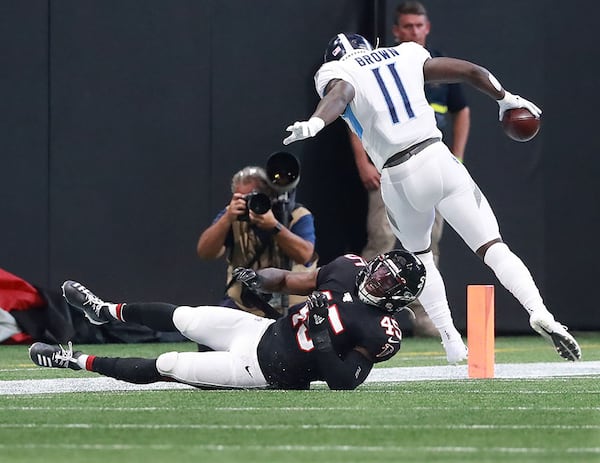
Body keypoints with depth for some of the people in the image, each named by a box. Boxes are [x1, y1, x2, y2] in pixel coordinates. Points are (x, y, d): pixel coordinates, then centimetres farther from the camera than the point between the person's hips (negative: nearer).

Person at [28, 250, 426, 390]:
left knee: (165, 366, -1)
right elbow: (288, 280, 5)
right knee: (180, 317, 17)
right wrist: (260, 277, -14)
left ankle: (77, 362, 15)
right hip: (266, 330, 6)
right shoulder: (350, 269, -5)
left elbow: (344, 382, -27)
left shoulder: (381, 334, -25)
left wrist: (322, 337, -35)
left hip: (264, 370, -6)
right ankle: (105, 311, 45)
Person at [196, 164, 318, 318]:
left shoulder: (298, 216, -4)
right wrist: (227, 219, -22)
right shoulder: (233, 214, 4)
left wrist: (273, 226, -32)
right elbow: (204, 252, -8)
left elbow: (304, 255, -22)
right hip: (242, 304, 2)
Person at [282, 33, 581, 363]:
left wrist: (315, 123, -37)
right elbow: (472, 71, 21)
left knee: (419, 258, 25)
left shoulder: (335, 73, 8)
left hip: (399, 177, -1)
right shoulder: (405, 55, 20)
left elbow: (339, 94, -17)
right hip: (439, 159, 1)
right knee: (493, 247, 3)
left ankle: (451, 339, 19)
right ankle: (538, 311, -19)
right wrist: (506, 100, 37)